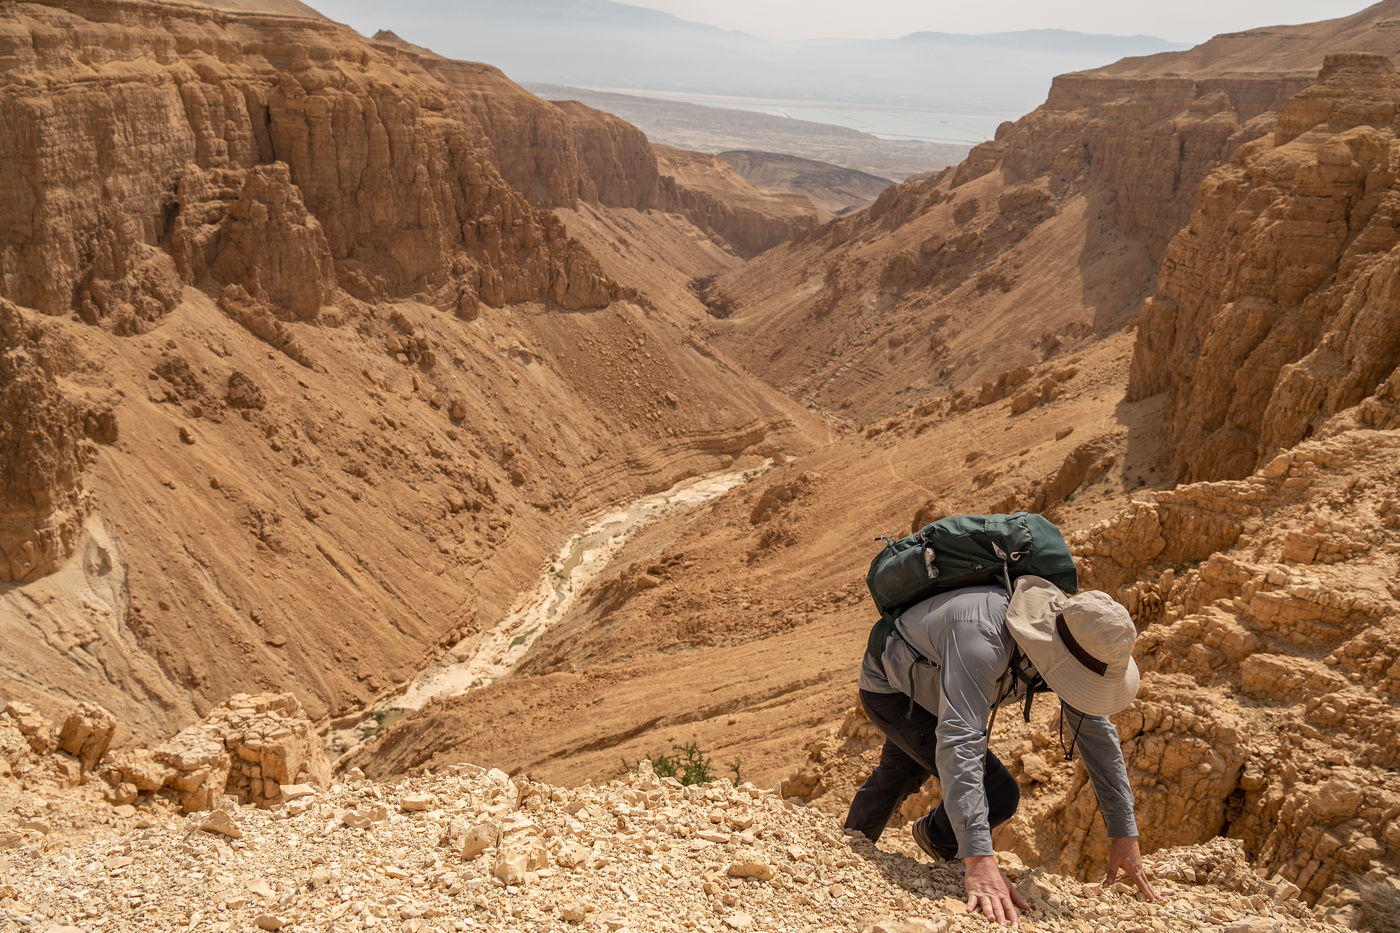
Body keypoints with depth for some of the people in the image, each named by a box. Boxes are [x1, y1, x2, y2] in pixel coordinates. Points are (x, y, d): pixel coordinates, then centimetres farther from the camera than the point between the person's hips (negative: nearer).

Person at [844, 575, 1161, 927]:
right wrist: (979, 861, -57)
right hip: (889, 688, -7)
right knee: (996, 794, -17)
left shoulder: (1077, 640, -22)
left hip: (926, 688, 7)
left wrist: (1124, 833, -15)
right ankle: (938, 839, 15)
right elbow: (959, 741, -52)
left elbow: (1096, 731, -14)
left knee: (895, 779, 30)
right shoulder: (983, 638, -46)